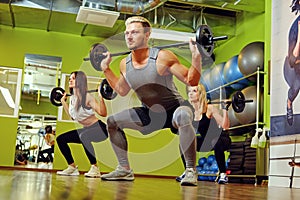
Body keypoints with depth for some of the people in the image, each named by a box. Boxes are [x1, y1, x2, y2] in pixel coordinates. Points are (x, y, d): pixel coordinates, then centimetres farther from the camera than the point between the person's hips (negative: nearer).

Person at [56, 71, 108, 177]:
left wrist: (100, 97, -34)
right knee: (60, 139, 5)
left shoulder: (87, 97, -19)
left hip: (99, 128, -9)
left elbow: (103, 113, -25)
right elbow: (72, 116, 20)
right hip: (86, 130, 9)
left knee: (84, 136, -40)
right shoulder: (72, 98, 4)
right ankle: (72, 168, 11)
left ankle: (95, 169, -28)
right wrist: (63, 101, 20)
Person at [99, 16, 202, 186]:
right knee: (112, 122, 3)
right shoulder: (125, 64, -6)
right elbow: (122, 90, 14)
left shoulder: (162, 57, -23)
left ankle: (191, 171, -27)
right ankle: (125, 170, 12)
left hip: (174, 109, -6)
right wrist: (106, 69, 9)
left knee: (183, 117, -41)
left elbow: (191, 81, -20)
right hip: (149, 114, 6)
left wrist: (196, 56, -33)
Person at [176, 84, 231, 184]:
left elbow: (225, 126, -28)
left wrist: (225, 109, -33)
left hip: (221, 139, -6)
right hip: (205, 141, 6)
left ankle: (223, 174, -19)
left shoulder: (210, 108, -21)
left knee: (217, 145, -39)